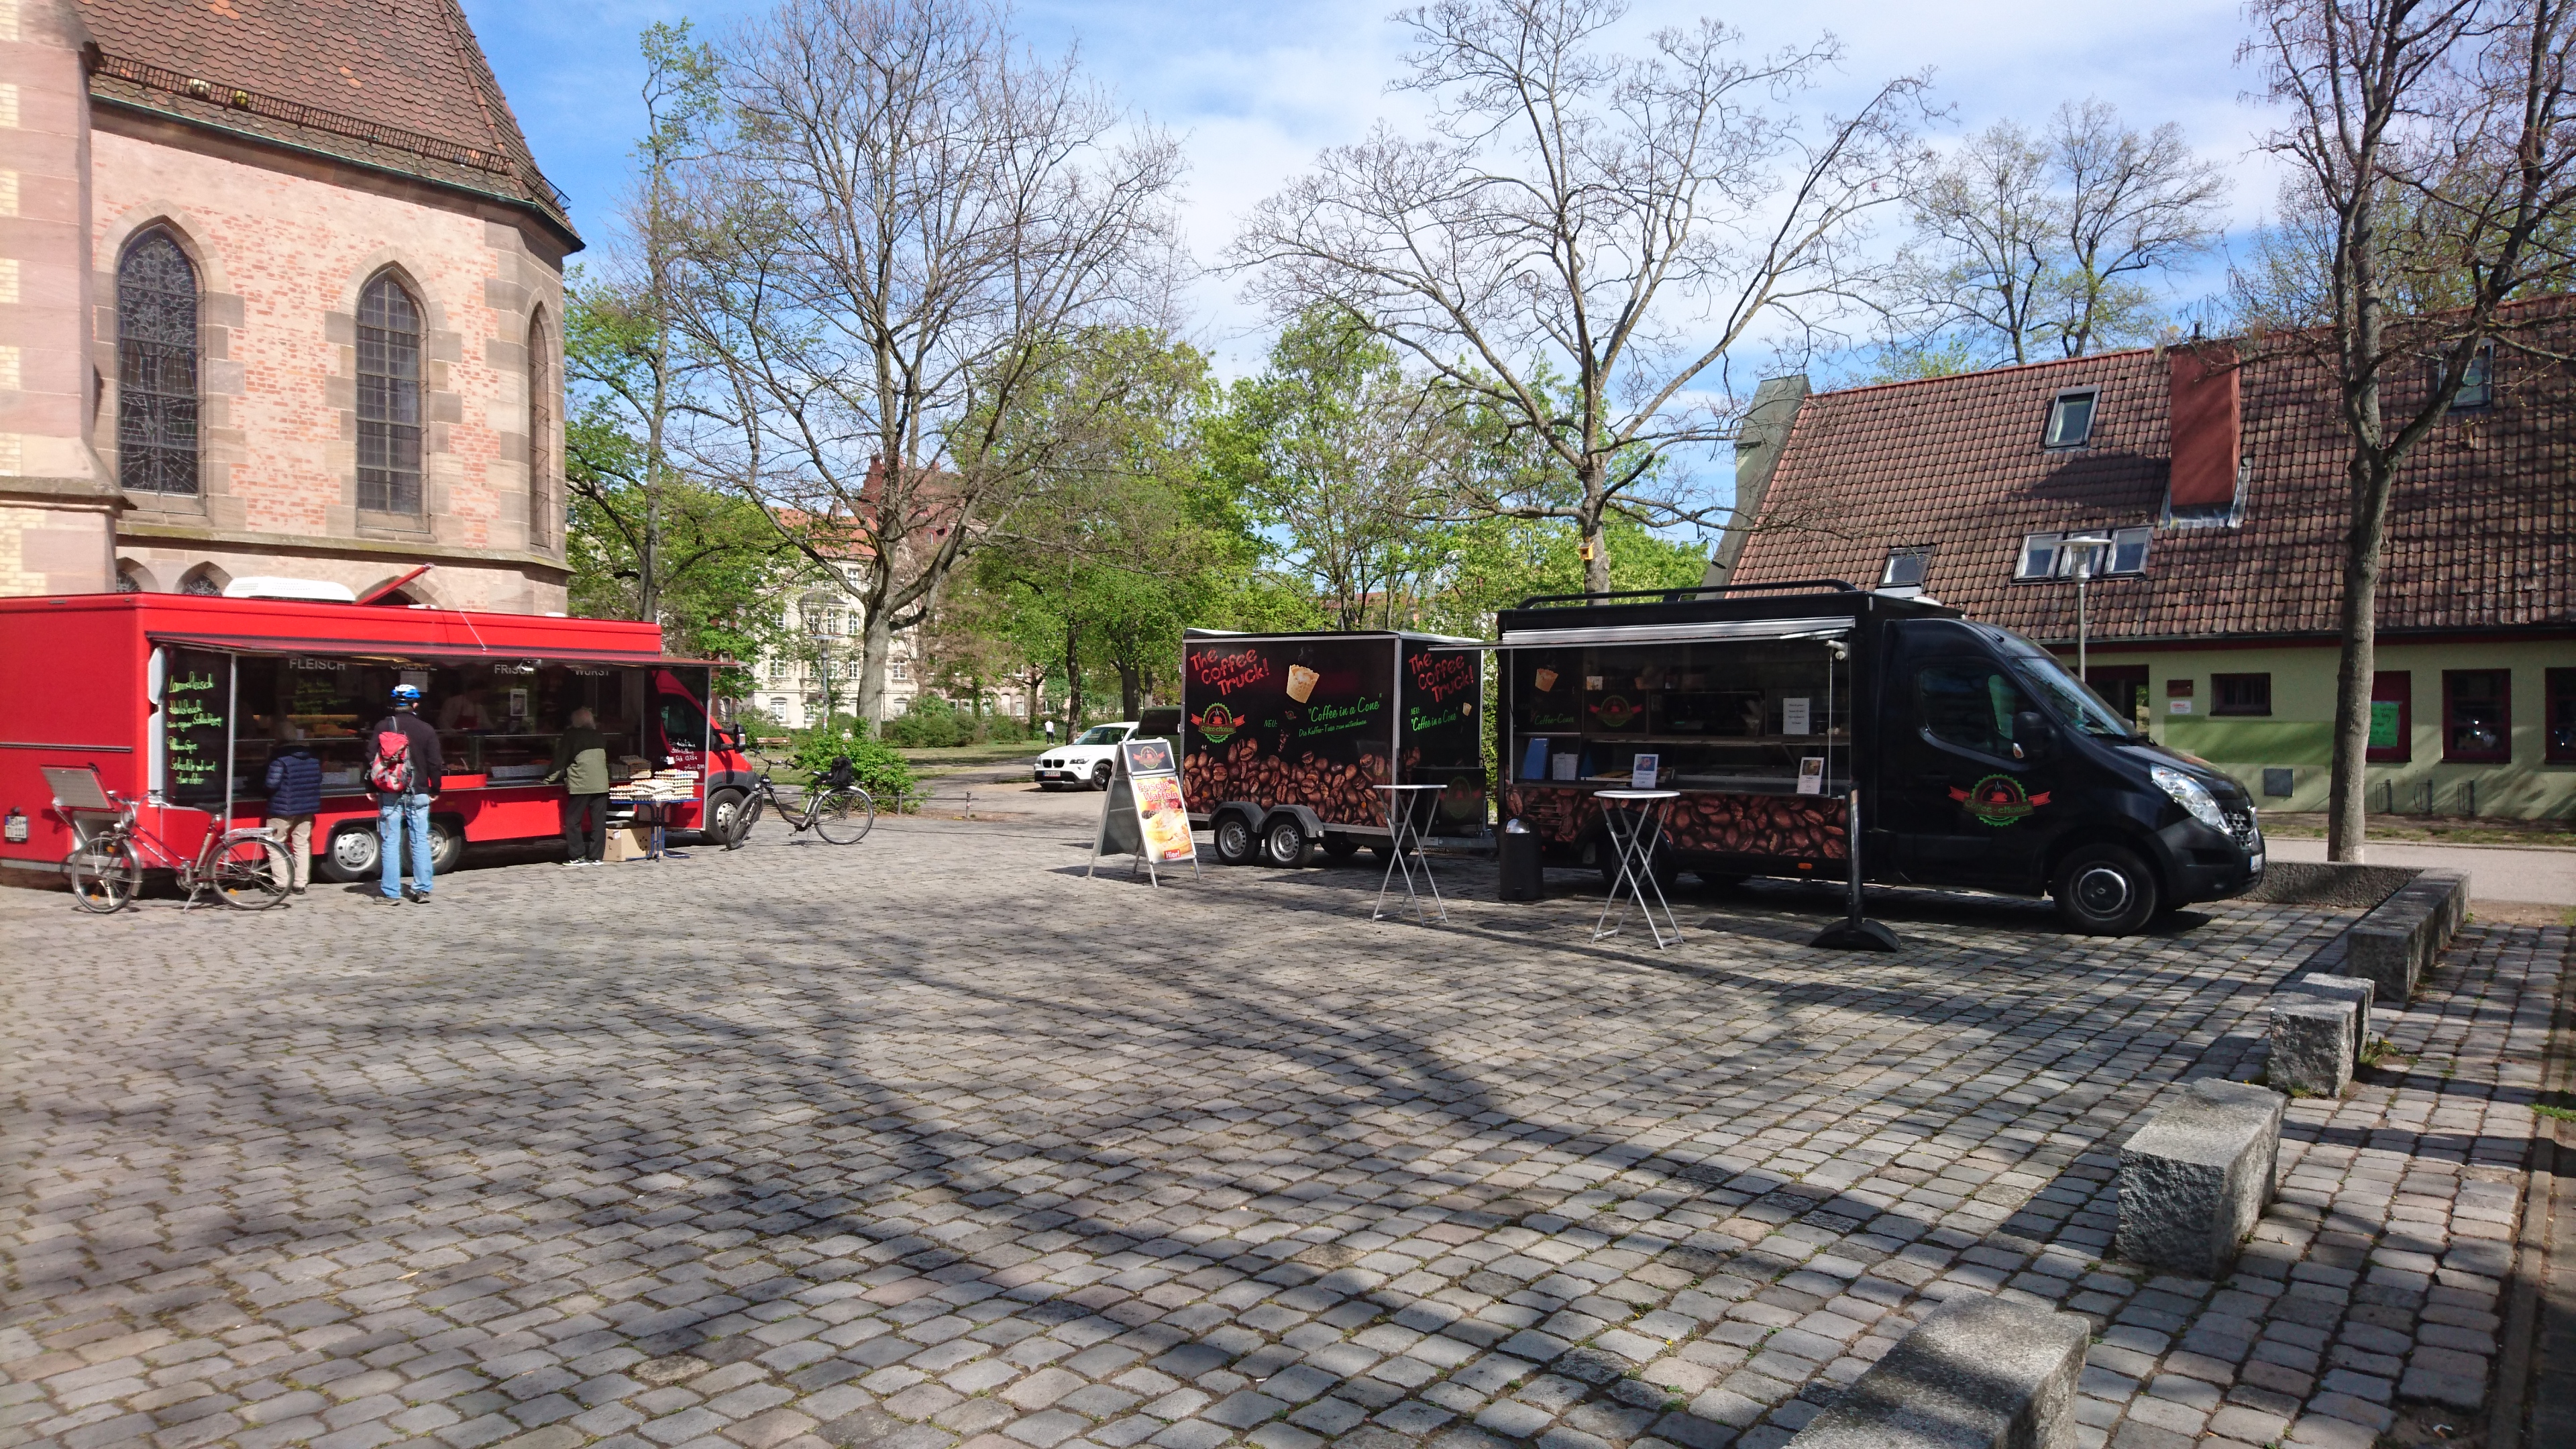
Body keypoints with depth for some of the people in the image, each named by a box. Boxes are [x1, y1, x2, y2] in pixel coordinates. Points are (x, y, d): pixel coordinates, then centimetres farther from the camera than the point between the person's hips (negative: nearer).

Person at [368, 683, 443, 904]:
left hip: (389, 794, 0)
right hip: (417, 794, 0)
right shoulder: (426, 730, -2)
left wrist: (372, 787, 8)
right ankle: (422, 890, 5)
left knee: (390, 842, 2)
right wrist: (435, 790, 10)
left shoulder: (382, 727, 0)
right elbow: (434, 764, -1)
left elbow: (371, 758, 0)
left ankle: (392, 893, 2)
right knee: (420, 841, 6)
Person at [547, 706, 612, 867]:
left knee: (573, 821, 4)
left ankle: (576, 857, 2)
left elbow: (561, 761, 2)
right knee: (599, 822, 5)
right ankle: (596, 856, 6)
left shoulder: (571, 737, 0)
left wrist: (550, 778, 14)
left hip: (581, 785, -4)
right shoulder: (600, 737, 14)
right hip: (601, 785, 4)